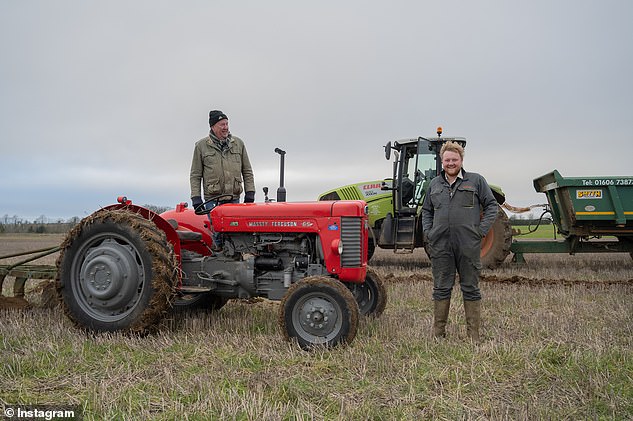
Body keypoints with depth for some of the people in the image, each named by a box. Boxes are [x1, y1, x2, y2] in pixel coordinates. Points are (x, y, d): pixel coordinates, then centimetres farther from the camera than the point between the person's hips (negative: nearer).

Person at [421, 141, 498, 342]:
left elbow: (491, 206, 4)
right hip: (440, 245, 3)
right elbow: (426, 211, 21)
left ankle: (474, 334, 15)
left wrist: (481, 231, -5)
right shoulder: (434, 184, 12)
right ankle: (438, 332, 17)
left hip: (468, 245, -2)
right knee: (441, 288, 8)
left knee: (471, 289, 5)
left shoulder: (476, 181, 3)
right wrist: (428, 232, 7)